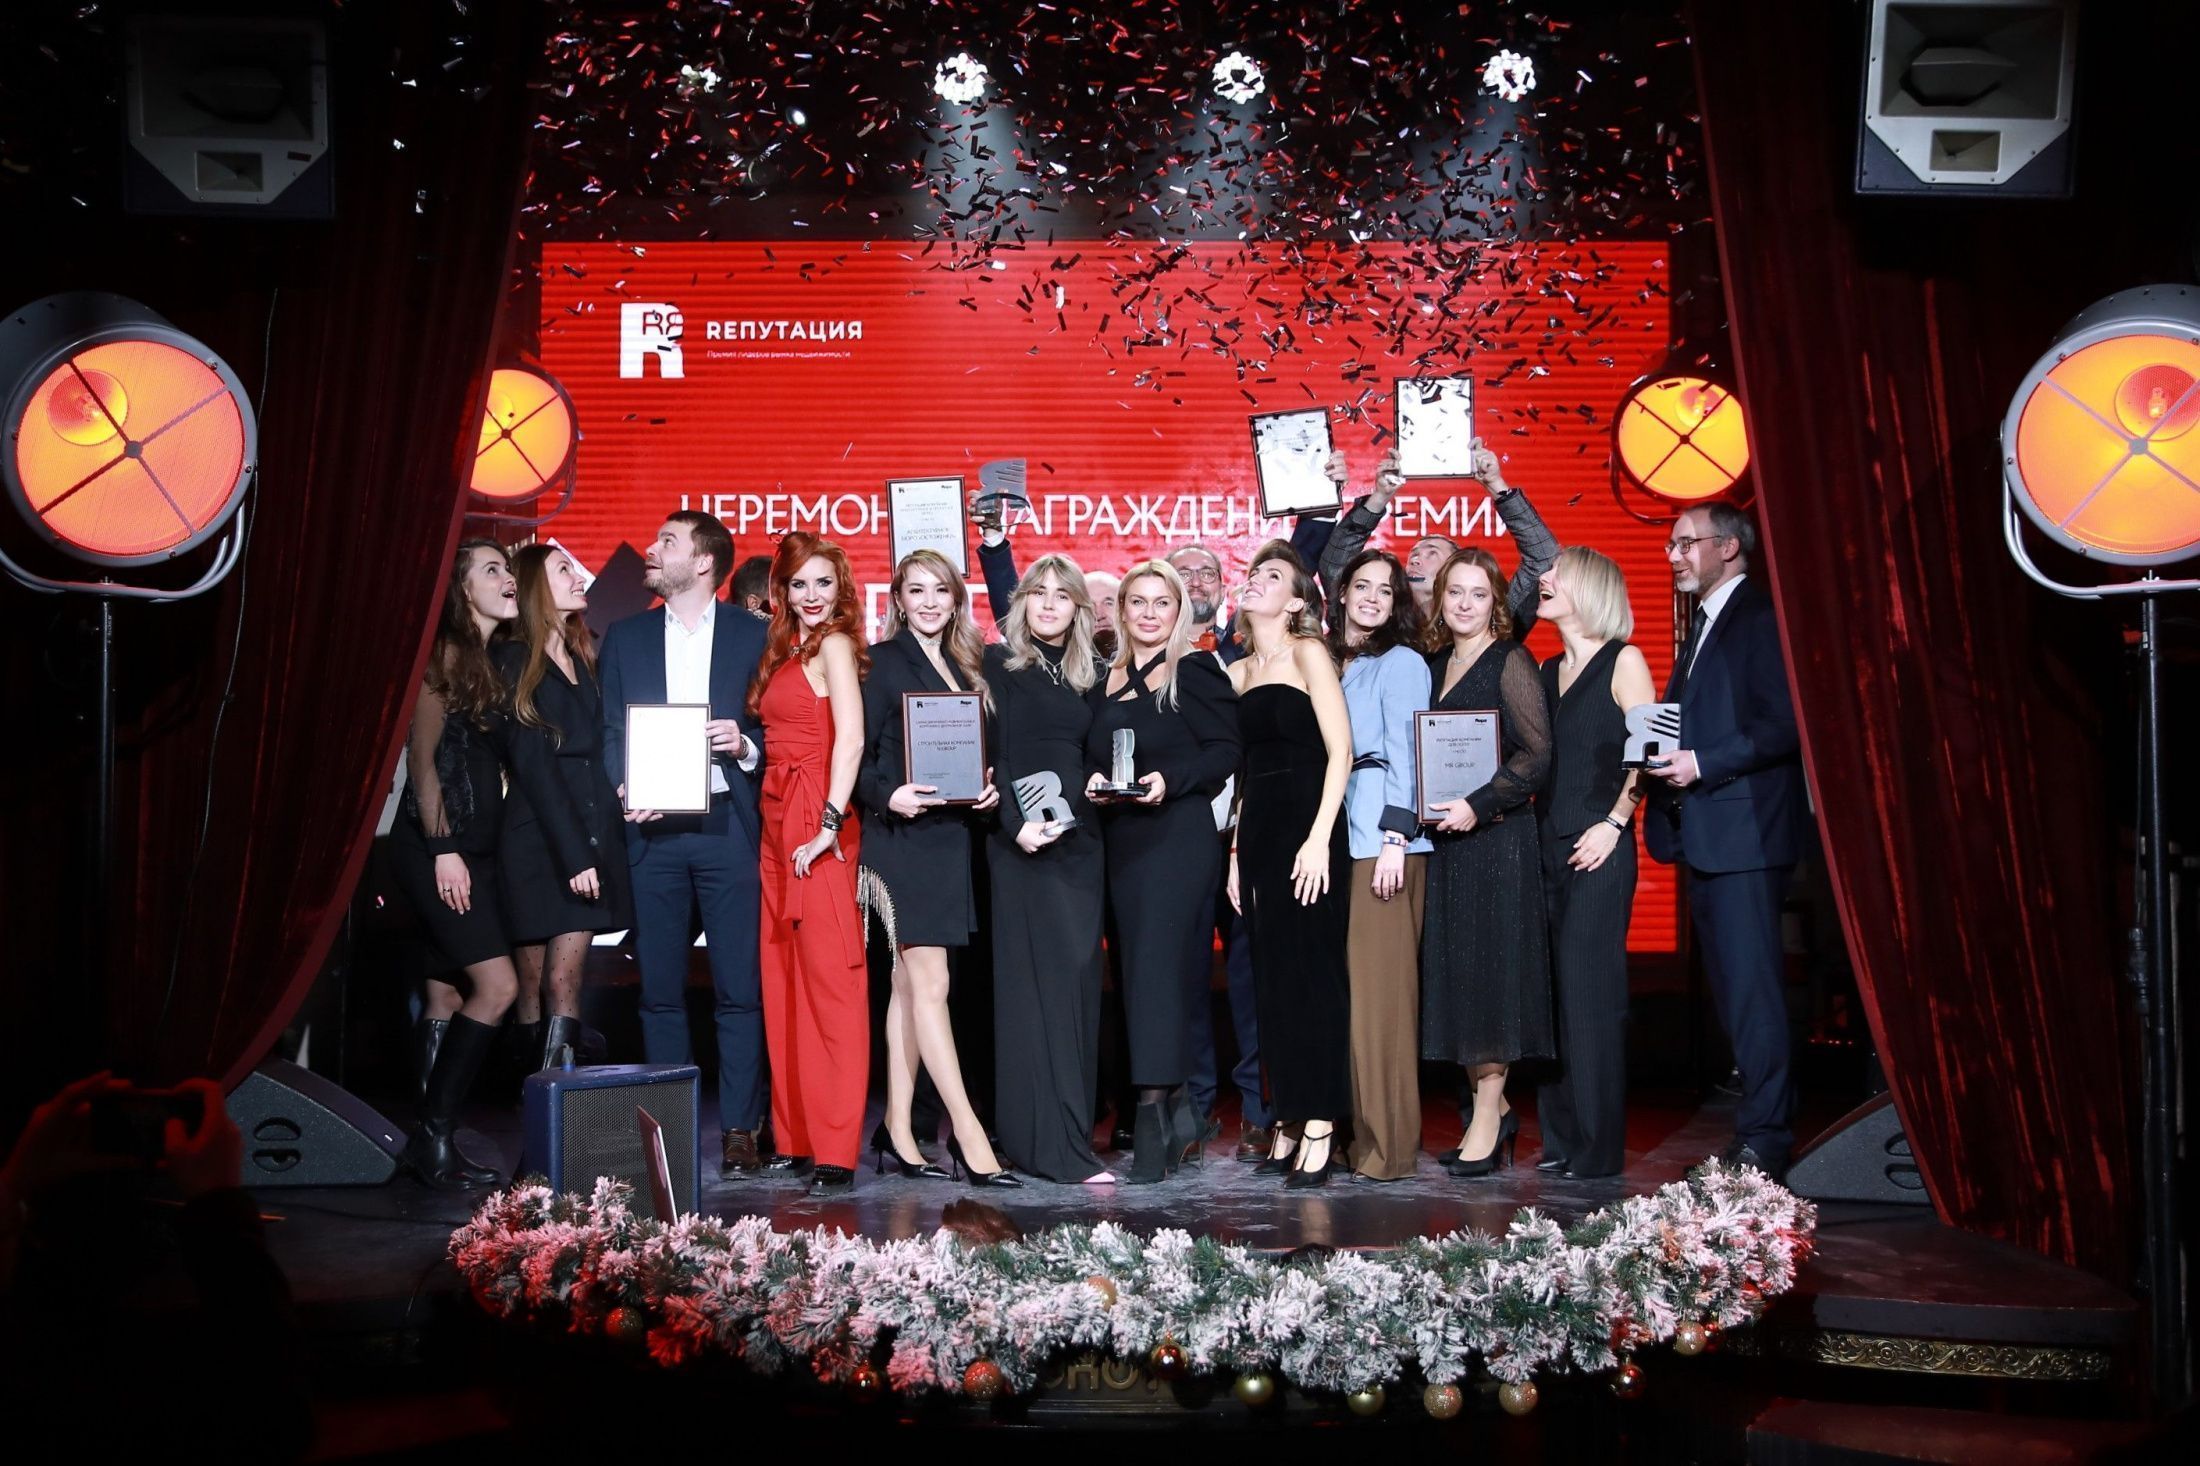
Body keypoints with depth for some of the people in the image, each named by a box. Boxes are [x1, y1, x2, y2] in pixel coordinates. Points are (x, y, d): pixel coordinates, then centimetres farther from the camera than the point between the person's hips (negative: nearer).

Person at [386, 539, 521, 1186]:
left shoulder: (498, 661, 17)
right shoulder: (444, 652, -6)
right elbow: (424, 756, -11)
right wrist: (442, 849, -15)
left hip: (478, 849, 7)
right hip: (437, 847, -7)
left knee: (449, 994, 5)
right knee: (497, 986, -12)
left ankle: (433, 1140, 10)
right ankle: (433, 1137, -4)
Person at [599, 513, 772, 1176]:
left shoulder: (754, 636, 7)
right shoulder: (625, 637, 14)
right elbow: (612, 732, 11)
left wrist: (743, 746, -13)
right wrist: (624, 789, -7)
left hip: (727, 827, -2)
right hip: (652, 830, 2)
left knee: (739, 990, -3)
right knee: (660, 990, 5)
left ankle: (739, 1129, 3)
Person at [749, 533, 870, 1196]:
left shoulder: (834, 645, -5)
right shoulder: (784, 650, 20)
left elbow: (850, 739, -15)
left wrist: (830, 823, -21)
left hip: (815, 828, -9)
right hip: (779, 825, 9)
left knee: (830, 982, -8)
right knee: (784, 982, 9)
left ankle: (836, 1151, -6)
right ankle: (796, 1136, 15)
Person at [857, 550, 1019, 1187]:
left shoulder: (966, 667, 16)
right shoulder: (882, 661, -2)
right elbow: (856, 753, -6)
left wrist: (989, 790, -1)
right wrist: (888, 796, -22)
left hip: (949, 837, 6)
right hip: (903, 838, -6)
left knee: (910, 983, 9)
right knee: (930, 983, -7)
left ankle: (899, 1135, 13)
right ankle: (967, 1134, -6)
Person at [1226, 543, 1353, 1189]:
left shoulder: (1307, 653, -4)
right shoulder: (1239, 672, 16)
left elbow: (1340, 750, -10)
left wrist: (1319, 838, -17)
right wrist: (1237, 850, 12)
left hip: (1306, 826, -7)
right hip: (1258, 828, 7)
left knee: (1312, 972, -4)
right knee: (1272, 976, 8)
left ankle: (1319, 1125, 3)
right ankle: (1287, 1121, 16)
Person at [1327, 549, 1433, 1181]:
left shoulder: (1401, 662, 1)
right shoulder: (1330, 664, 20)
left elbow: (1406, 753, -8)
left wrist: (1396, 839, -16)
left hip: (1383, 838, -7)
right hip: (1337, 837, 7)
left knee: (1379, 987, -7)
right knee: (1342, 984, 6)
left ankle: (1388, 1142, -2)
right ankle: (1354, 1127, 12)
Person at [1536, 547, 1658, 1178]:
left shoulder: (1622, 662, -2)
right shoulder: (1548, 670, 17)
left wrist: (1614, 823, -16)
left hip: (1598, 847, -6)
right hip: (1546, 844, 7)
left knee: (1589, 990, -6)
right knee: (1552, 991, 6)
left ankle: (1597, 1146, 1)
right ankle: (1559, 1137, 12)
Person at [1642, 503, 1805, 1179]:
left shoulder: (1762, 617, -9)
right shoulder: (1703, 623, 21)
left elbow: (1785, 724, -17)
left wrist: (1703, 764, -19)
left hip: (1745, 831, -10)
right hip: (1704, 832, 10)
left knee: (1751, 984, -8)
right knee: (1731, 984, 12)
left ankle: (1763, 1138, -4)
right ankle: (1760, 1117, 19)